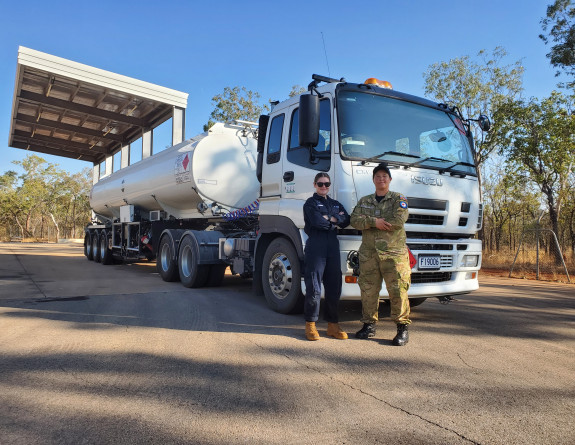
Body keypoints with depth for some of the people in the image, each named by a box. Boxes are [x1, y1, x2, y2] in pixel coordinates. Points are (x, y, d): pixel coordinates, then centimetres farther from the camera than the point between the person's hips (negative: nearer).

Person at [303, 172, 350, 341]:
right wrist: (334, 222, 2)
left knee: (334, 287, 5)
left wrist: (329, 218, -6)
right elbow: (317, 221, -12)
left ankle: (332, 324, 14)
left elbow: (346, 220, 4)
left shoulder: (336, 204, 22)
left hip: (333, 247, 5)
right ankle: (310, 324, 4)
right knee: (314, 287, -6)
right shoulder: (310, 203, 6)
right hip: (315, 246, -5)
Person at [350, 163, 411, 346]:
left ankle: (402, 327, 7)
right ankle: (369, 325, 19)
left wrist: (369, 222, -6)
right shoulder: (364, 201, 17)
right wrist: (375, 222, -15)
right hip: (368, 253, 3)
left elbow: (399, 219, -12)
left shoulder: (398, 199, 6)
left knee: (398, 290, -5)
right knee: (368, 290, 6)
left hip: (393, 252, -3)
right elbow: (355, 220, 2)